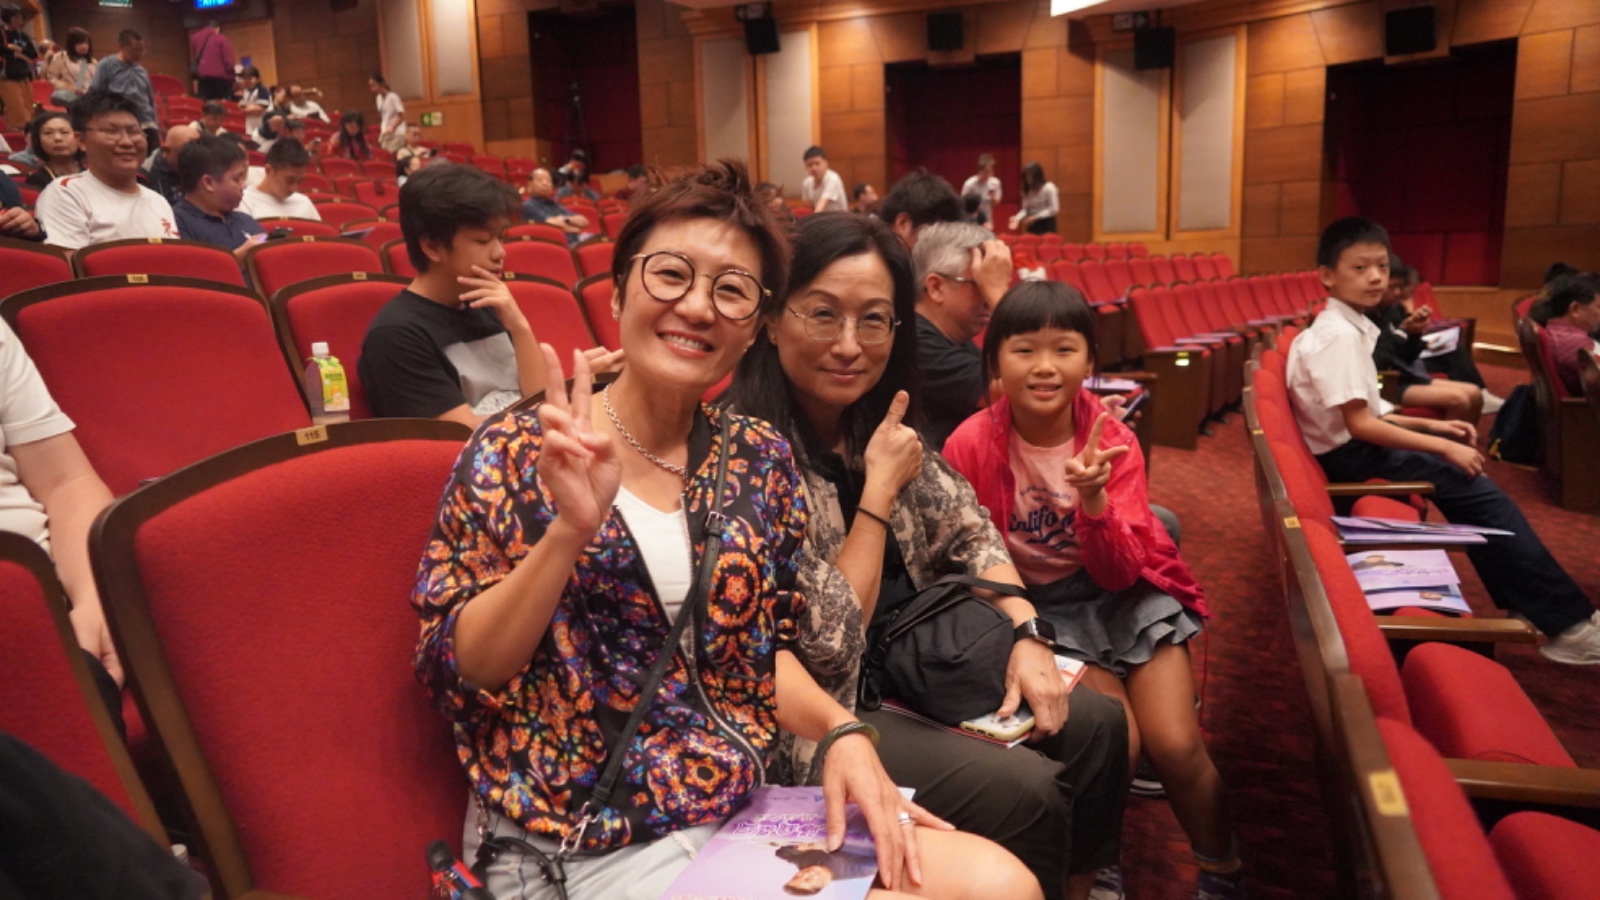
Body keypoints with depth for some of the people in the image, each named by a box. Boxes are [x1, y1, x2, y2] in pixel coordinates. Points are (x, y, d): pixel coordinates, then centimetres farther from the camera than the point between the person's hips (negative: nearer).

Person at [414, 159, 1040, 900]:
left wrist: (840, 730, -7)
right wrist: (569, 530, -26)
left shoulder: (758, 458, 3)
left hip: (744, 806, 5)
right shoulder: (517, 453, -9)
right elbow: (454, 672, -12)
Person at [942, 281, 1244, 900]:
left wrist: (1094, 498, -35)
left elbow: (1118, 573, -17)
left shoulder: (1113, 442, -11)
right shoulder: (971, 446, -17)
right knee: (1116, 740, -20)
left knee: (1176, 745, -13)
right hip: (1039, 607, -1)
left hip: (1125, 593, 2)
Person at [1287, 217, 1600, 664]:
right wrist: (1443, 447, -19)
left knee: (1473, 488, 8)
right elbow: (1359, 425, -25)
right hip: (1352, 457, -10)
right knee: (1476, 489, -9)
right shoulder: (1340, 336, -21)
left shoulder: (1344, 327, 9)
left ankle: (1526, 608, 13)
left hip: (1354, 448, 10)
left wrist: (1430, 426, 9)